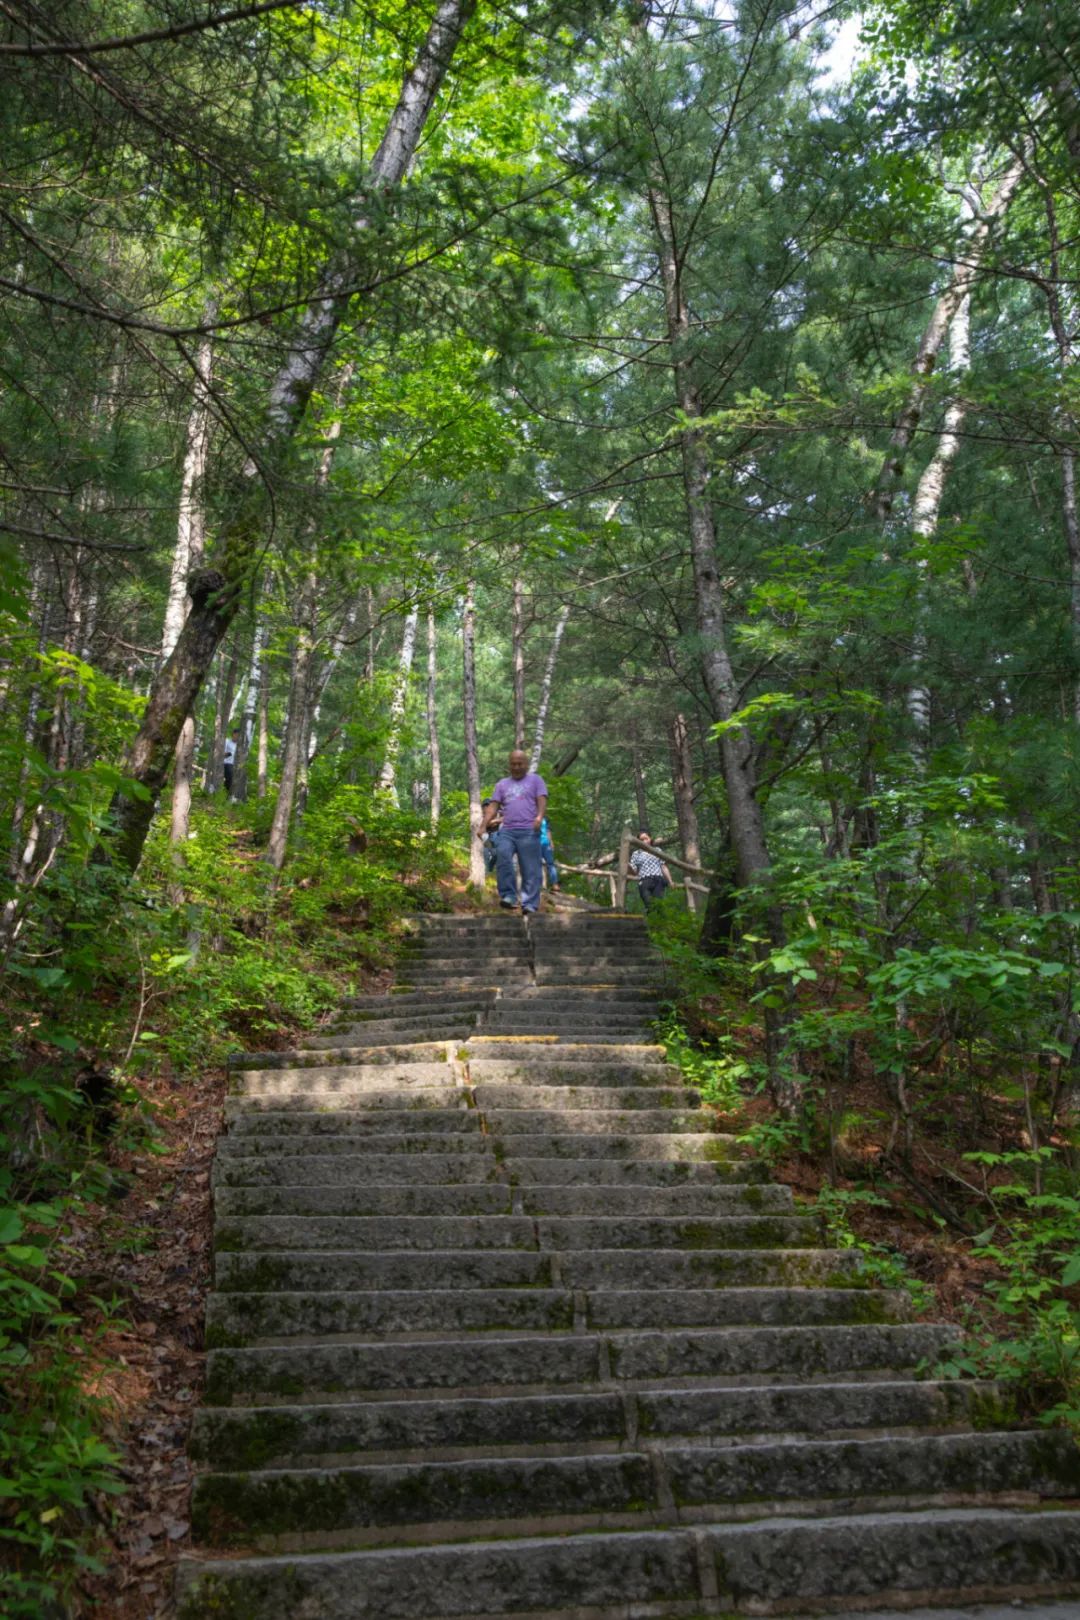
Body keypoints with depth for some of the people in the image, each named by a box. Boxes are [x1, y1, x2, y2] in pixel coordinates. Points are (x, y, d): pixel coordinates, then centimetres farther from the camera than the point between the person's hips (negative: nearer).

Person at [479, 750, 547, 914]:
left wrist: (539, 817, -20)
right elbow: (493, 807, 14)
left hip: (528, 831, -2)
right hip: (507, 831, 2)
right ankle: (508, 896, -21)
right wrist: (483, 826, -2)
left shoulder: (535, 780, 14)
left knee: (530, 869, -6)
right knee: (502, 857, -24)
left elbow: (542, 801, 1)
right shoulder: (501, 784, 23)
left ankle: (529, 905, -5)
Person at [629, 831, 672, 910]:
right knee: (649, 906, -16)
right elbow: (634, 872, 12)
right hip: (644, 882, 0)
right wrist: (628, 866, -9)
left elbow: (664, 868, 18)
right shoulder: (636, 854, 19)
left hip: (658, 880, 0)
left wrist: (670, 882, 10)